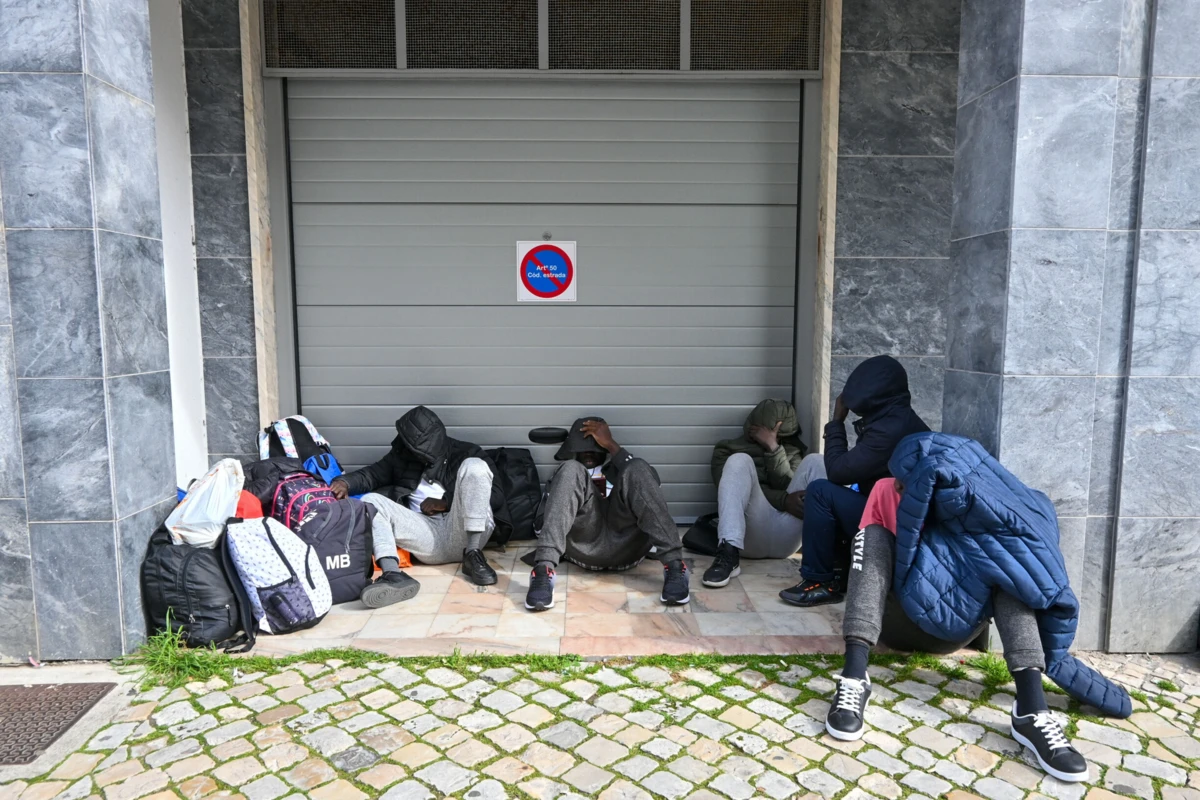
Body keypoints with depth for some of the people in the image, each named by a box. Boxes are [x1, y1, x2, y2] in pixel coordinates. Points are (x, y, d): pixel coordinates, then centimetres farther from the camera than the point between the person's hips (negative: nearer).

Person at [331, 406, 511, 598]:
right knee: (371, 501, -13)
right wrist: (345, 482, -6)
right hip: (427, 535, 3)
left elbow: (496, 496, 1)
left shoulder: (466, 453, 11)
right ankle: (393, 574, -39)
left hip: (464, 536, -3)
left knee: (474, 466, -20)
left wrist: (445, 502, -5)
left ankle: (473, 555, -25)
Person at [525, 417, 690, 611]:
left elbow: (650, 479, 6)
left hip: (625, 546, 0)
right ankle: (544, 569, -37)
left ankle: (673, 564, -33)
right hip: (583, 546, 0)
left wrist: (611, 445, 4)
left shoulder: (618, 471, 31)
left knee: (636, 469, -17)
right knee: (571, 470, -17)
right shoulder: (565, 475, 32)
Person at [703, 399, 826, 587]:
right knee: (739, 461, -21)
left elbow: (790, 486, 6)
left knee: (814, 461, -11)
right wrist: (784, 500, -14)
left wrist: (773, 448, -1)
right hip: (749, 535, -2)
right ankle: (729, 552, -41)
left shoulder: (792, 452, 27)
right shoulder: (727, 450, 19)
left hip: (784, 538, 2)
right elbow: (740, 489, 0)